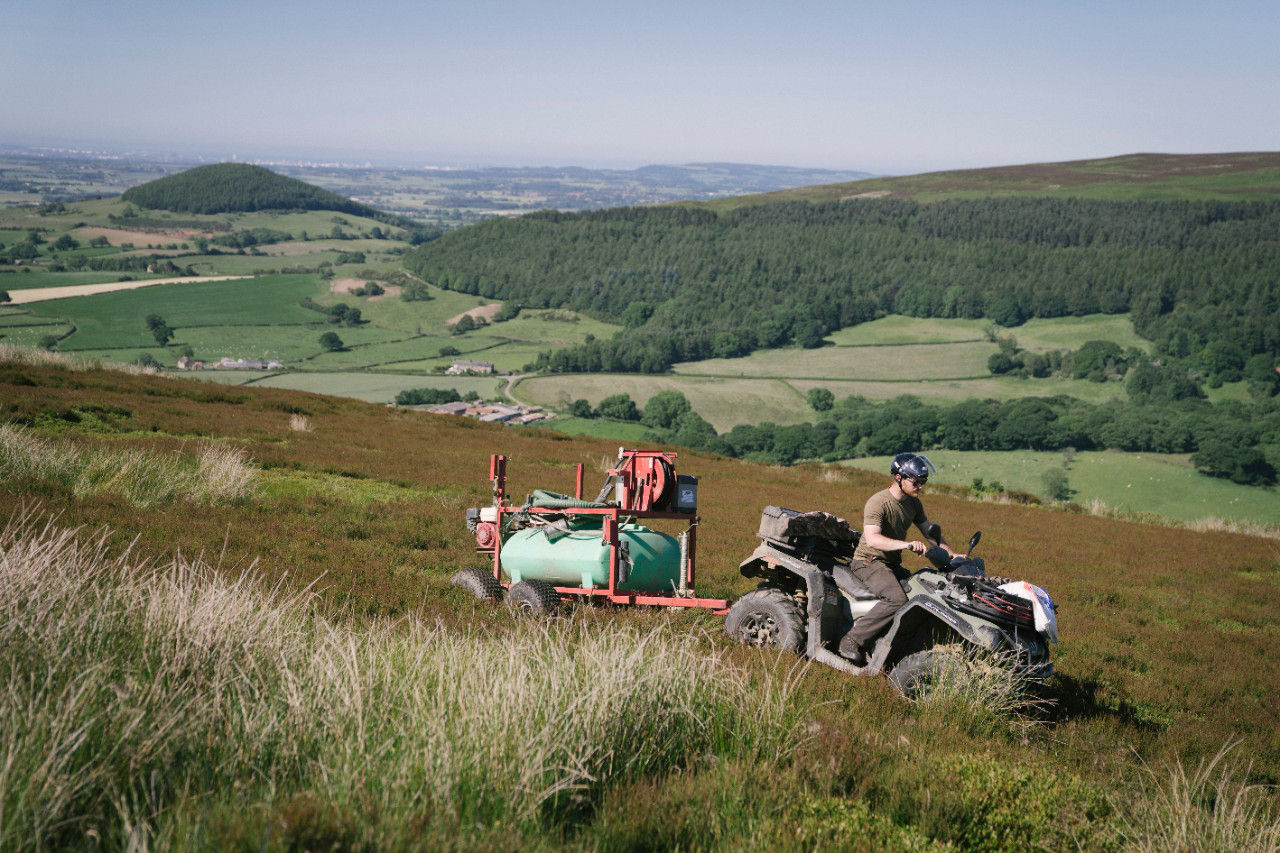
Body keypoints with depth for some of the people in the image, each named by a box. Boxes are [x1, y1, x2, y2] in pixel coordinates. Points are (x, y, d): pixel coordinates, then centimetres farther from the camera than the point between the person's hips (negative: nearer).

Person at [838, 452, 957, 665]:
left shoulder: (913, 503, 8)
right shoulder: (878, 502, -20)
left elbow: (930, 532, 15)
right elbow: (872, 539, -34)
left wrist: (952, 554, -1)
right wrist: (906, 544, -47)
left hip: (893, 564, 9)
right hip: (869, 561, -9)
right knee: (897, 599, -31)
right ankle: (852, 641, -28)